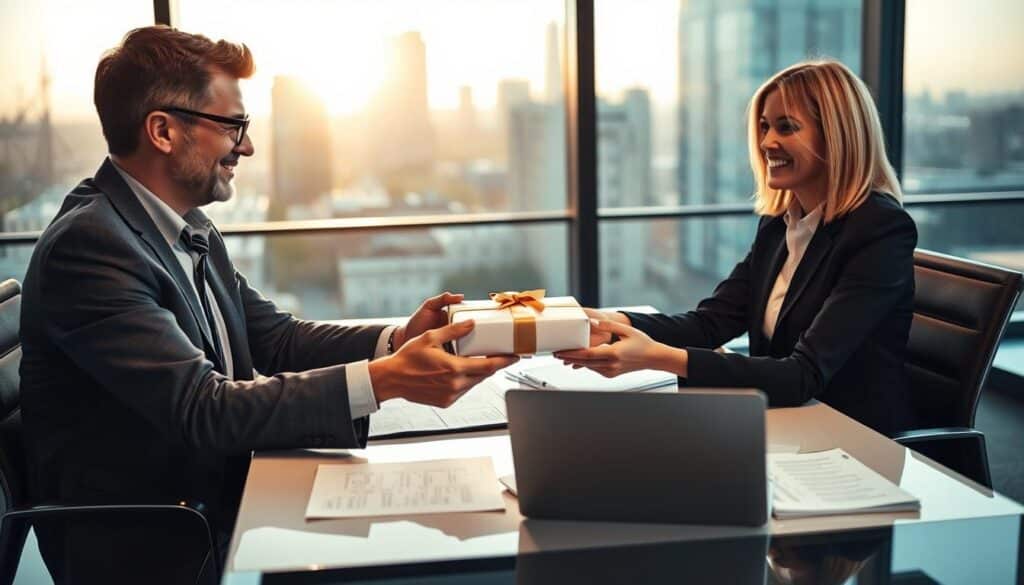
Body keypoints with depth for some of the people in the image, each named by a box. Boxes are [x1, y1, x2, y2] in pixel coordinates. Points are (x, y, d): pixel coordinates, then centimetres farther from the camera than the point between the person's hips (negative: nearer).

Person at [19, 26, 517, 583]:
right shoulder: (87, 244, -21)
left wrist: (399, 340, -9)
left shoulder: (191, 231, 7)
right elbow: (203, 409, -27)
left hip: (220, 505, 8)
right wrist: (386, 379, -31)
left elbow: (276, 338, 7)